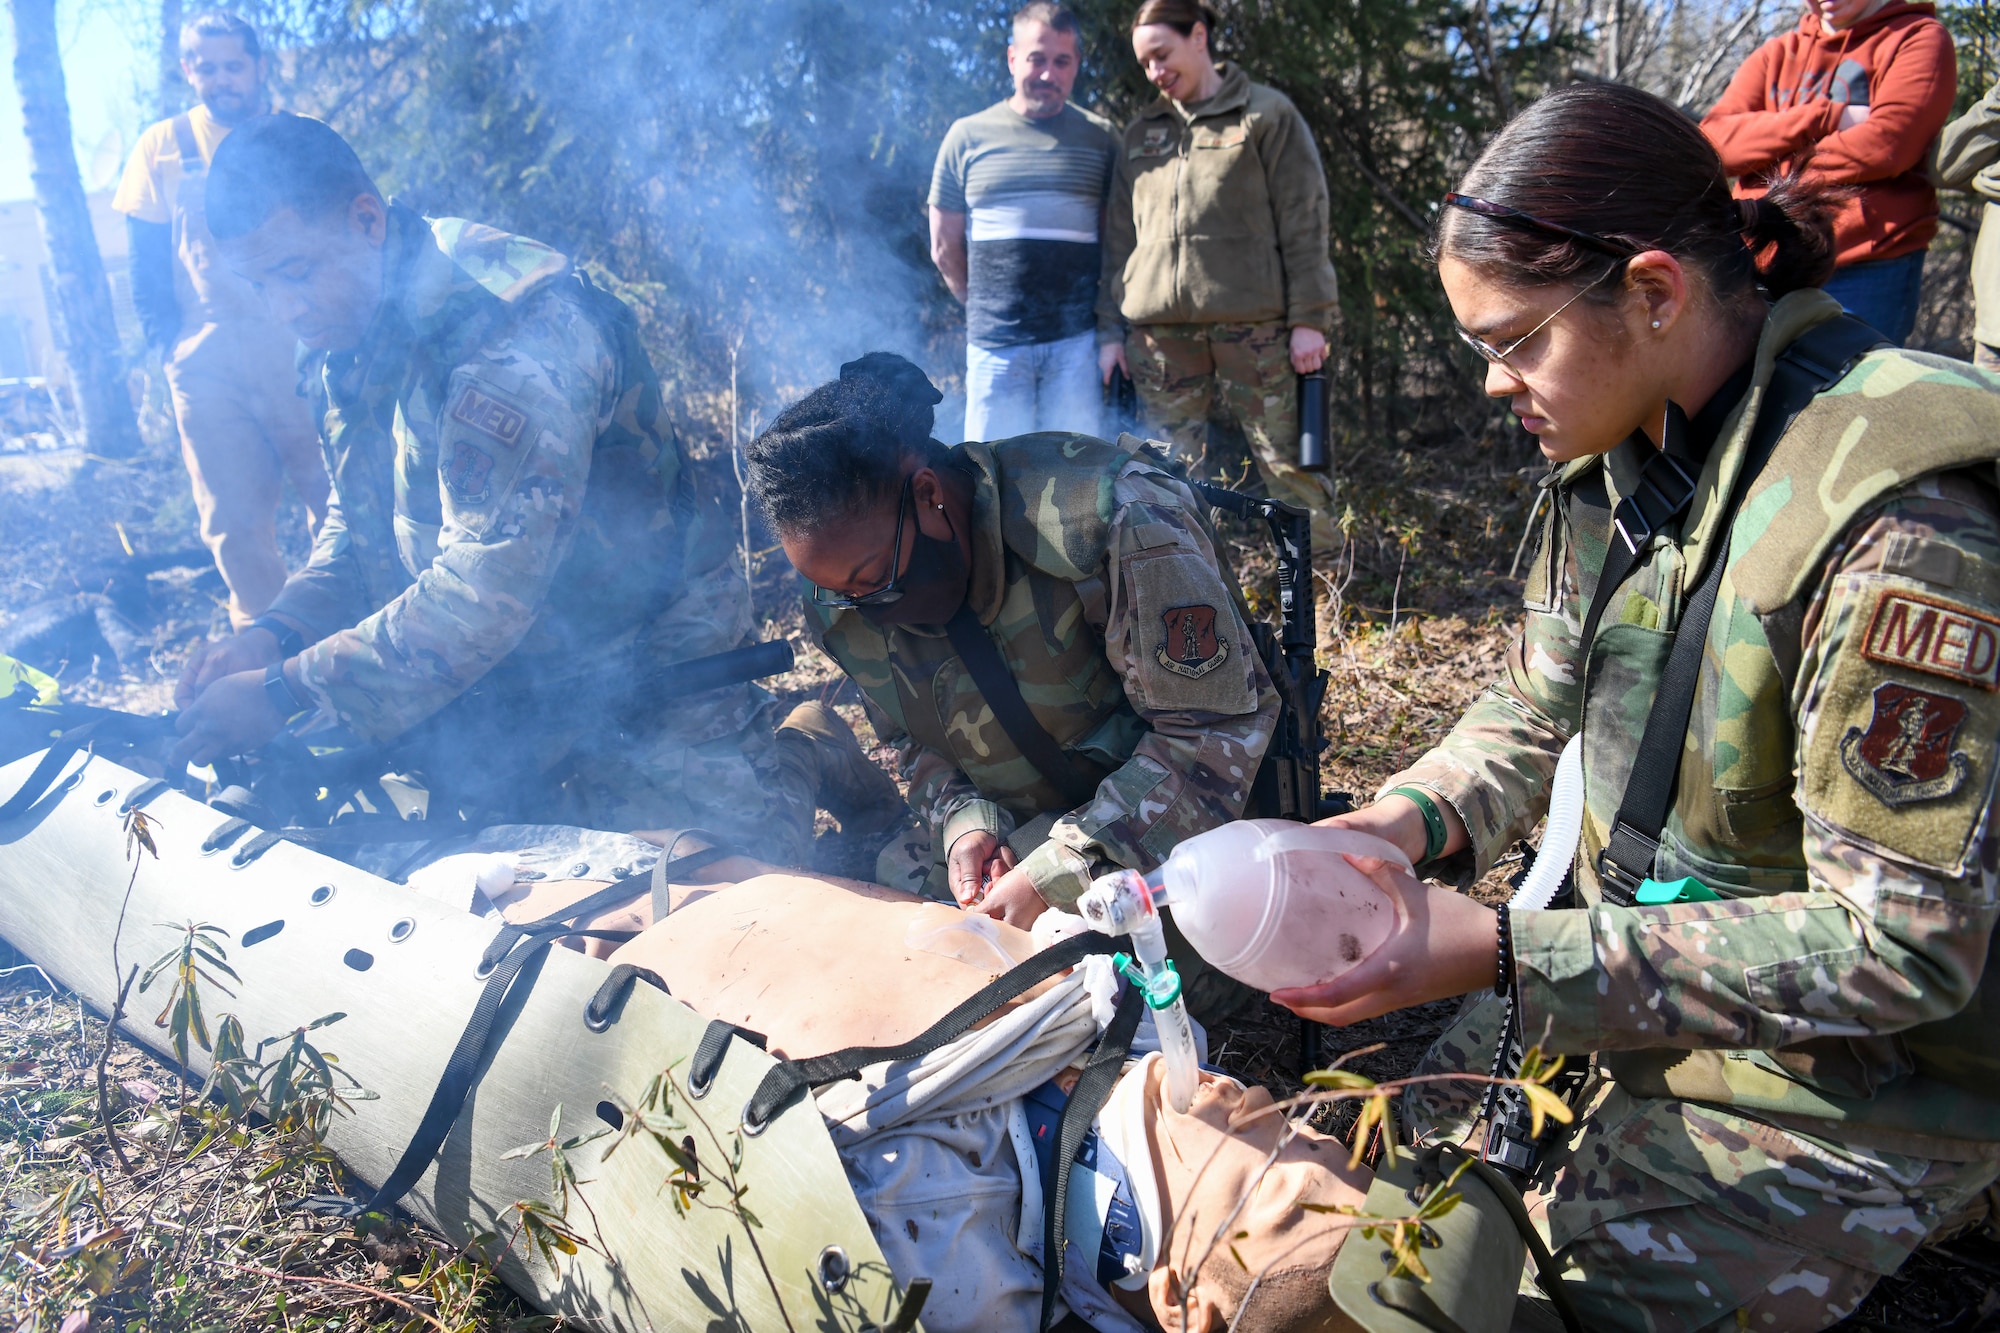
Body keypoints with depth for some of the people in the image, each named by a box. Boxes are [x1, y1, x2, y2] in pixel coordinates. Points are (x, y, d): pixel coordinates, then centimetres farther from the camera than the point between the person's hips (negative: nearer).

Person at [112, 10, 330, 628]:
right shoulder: (162, 147, 9)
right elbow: (146, 263, 10)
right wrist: (167, 341, -2)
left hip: (299, 353, -1)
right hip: (207, 366, 1)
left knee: (333, 499, -3)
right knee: (233, 523, 4)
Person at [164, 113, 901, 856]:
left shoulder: (513, 326, -28)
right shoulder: (346, 334, 2)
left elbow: (486, 590, -33)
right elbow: (357, 524, 13)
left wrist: (286, 692, -28)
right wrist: (277, 635, -7)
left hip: (640, 650, -8)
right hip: (492, 669, 9)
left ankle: (804, 757, 17)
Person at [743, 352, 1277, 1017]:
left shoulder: (1115, 517, -27)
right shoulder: (847, 598, -6)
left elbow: (1217, 728, -23)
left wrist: (1064, 871, -28)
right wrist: (964, 821, -14)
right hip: (1008, 836, 6)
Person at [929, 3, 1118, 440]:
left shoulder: (1100, 138, 7)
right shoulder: (968, 137, 7)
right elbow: (944, 248, 11)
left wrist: (1101, 309, 6)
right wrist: (986, 306, 12)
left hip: (1076, 341, 0)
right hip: (996, 342, 0)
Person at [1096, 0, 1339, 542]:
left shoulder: (1267, 114, 6)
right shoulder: (1140, 133, 19)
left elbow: (1304, 223, 1)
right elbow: (1119, 237, 18)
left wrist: (1310, 318, -7)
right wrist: (1111, 328, 10)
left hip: (1254, 324, -4)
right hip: (1160, 330, 4)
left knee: (1289, 467, -5)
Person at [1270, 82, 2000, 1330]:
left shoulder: (1893, 525, -28)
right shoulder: (1620, 451, -3)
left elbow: (1900, 945, -26)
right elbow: (1535, 712, 8)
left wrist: (1505, 954, -30)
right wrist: (1397, 825, -12)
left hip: (1849, 1080, -6)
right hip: (1648, 971, 7)